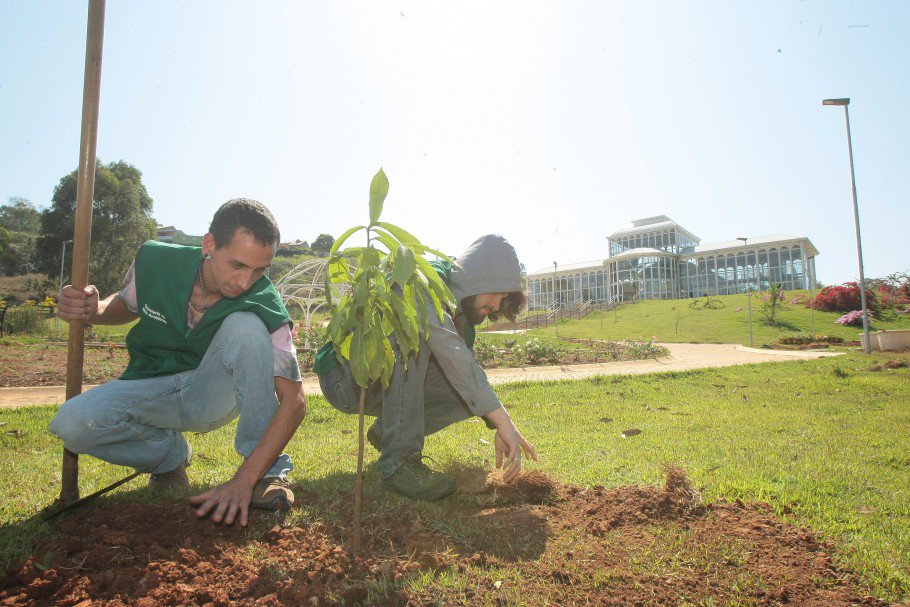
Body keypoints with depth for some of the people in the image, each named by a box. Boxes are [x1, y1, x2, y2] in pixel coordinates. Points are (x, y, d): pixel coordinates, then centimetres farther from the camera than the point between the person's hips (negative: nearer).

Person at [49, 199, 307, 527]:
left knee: (246, 325, -32)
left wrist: (243, 481, -37)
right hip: (151, 390, 2)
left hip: (215, 395, -2)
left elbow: (294, 400, -29)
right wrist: (93, 310, -18)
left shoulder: (264, 305, -25)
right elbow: (127, 305, 7)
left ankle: (268, 471, -20)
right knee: (72, 423, -27)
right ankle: (171, 452, 4)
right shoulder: (154, 260, -17)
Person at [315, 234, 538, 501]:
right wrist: (503, 420, -41)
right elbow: (449, 352, -37)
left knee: (471, 391, -9)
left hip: (384, 386, 8)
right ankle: (398, 461, -29)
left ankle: (387, 431, 8)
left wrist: (499, 429, -9)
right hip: (344, 378, -8)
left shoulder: (462, 313, 5)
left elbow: (469, 366, 5)